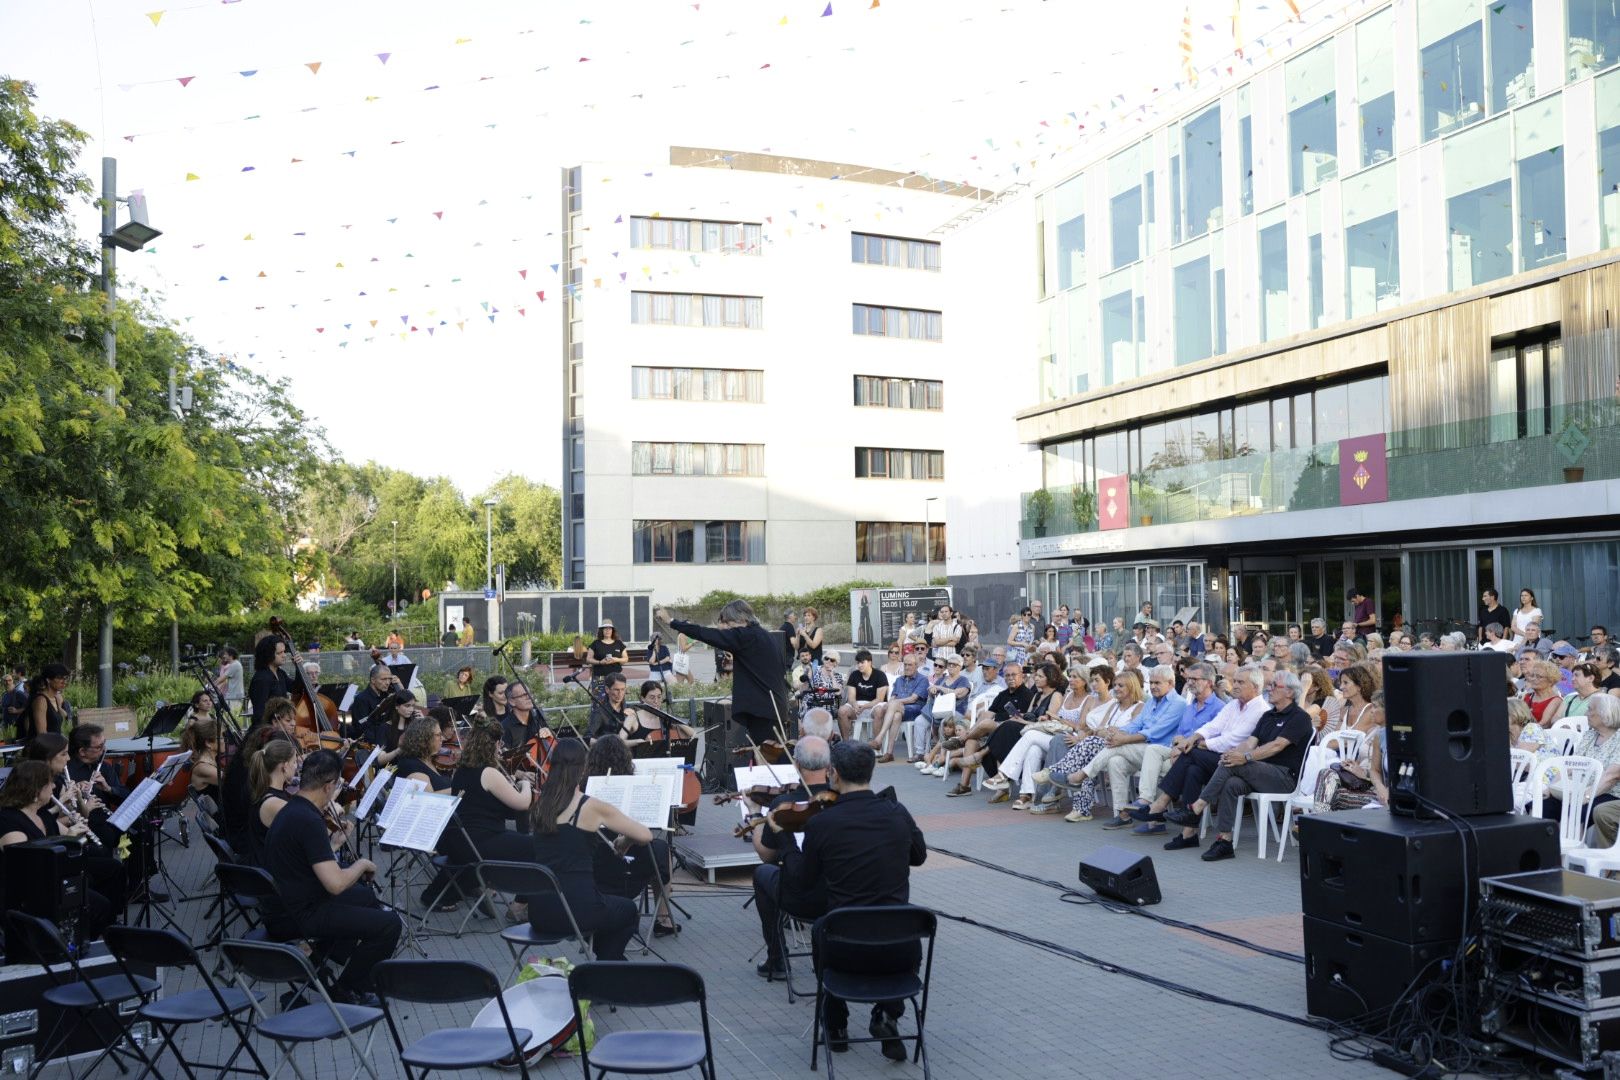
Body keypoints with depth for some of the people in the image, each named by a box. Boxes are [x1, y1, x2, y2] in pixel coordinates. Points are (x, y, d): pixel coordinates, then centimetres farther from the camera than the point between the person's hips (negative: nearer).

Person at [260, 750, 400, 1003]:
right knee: (389, 924, -13)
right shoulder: (308, 821, -26)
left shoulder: (292, 809, 6)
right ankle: (346, 990, 2)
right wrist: (362, 864, -12)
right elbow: (335, 883, -30)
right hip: (295, 918, -10)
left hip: (284, 905, 10)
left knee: (366, 895, 28)